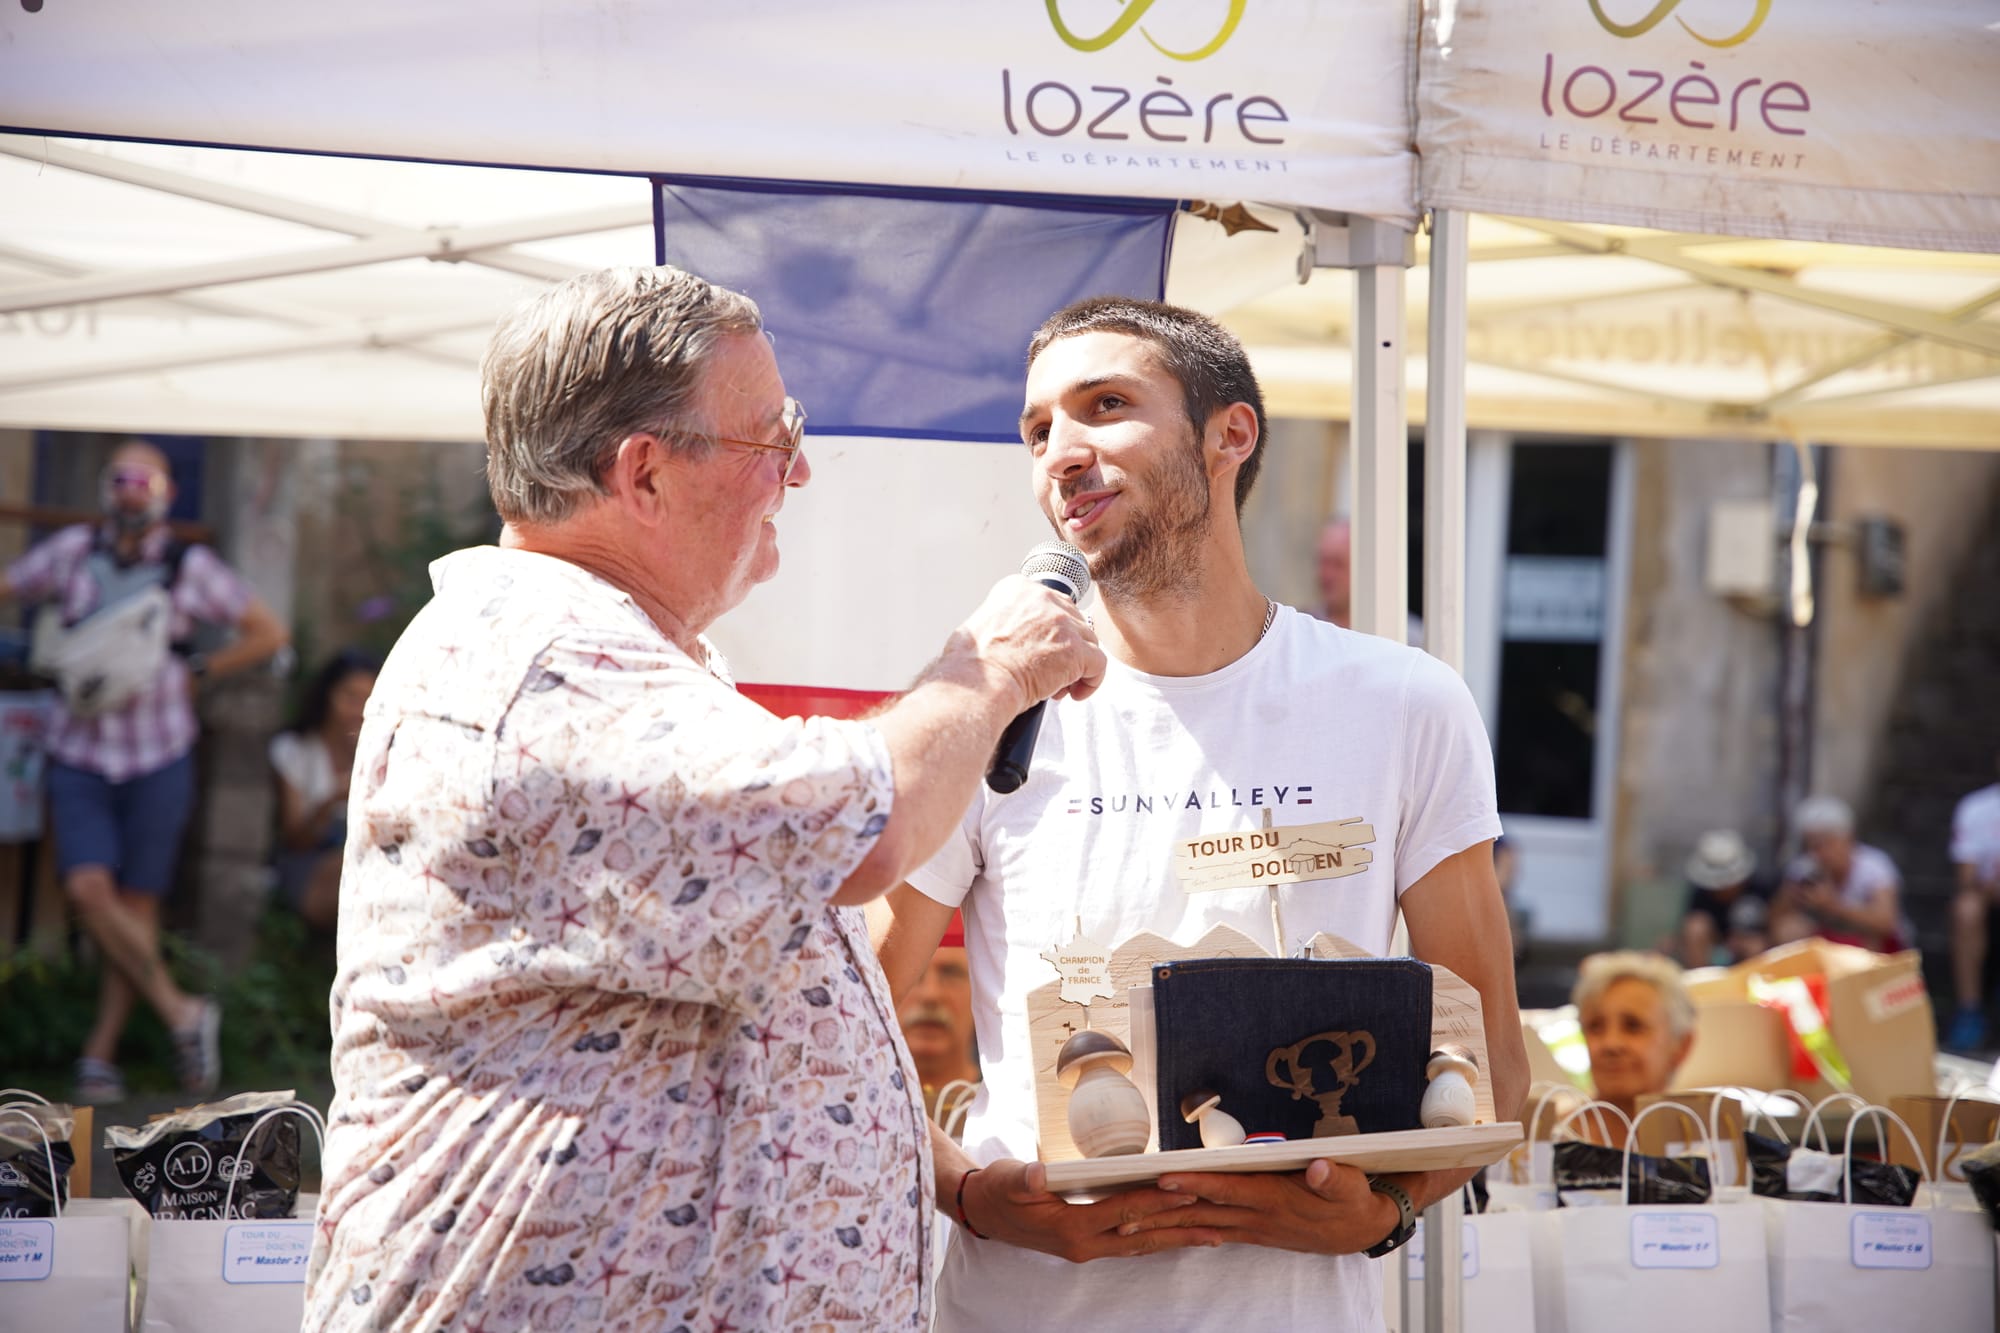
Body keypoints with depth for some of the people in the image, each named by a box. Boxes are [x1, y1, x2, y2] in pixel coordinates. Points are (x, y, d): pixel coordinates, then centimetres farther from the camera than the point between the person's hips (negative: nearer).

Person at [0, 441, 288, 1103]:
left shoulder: (190, 567, -3)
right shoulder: (71, 552, 1)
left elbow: (268, 633, 4)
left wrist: (195, 673, -2)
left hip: (157, 757, -1)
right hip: (79, 756, 1)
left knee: (138, 904, 1)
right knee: (88, 890, -16)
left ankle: (101, 1053, 8)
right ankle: (181, 1013, -5)